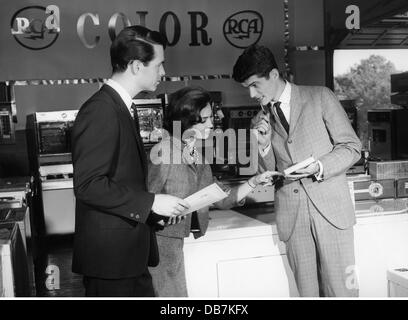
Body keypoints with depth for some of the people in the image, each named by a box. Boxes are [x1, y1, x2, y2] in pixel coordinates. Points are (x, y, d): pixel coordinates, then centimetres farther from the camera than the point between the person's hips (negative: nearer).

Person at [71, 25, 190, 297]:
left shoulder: (121, 107, 12)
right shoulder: (100, 110, -18)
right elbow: (88, 185, -23)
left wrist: (159, 206, 10)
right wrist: (151, 202, -20)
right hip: (110, 254, -9)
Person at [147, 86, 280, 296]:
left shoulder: (198, 156, 8)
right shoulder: (164, 151, -15)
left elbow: (222, 198, 9)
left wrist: (254, 182, 1)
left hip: (178, 245, 7)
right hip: (161, 240, -7)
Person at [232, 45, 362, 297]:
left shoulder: (320, 97, 3)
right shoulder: (261, 120, 13)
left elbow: (352, 147, 2)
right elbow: (267, 175, 13)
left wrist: (319, 167, -15)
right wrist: (264, 145, -5)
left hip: (331, 209, -3)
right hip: (292, 216, 3)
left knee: (341, 290, -3)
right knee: (308, 291, 6)